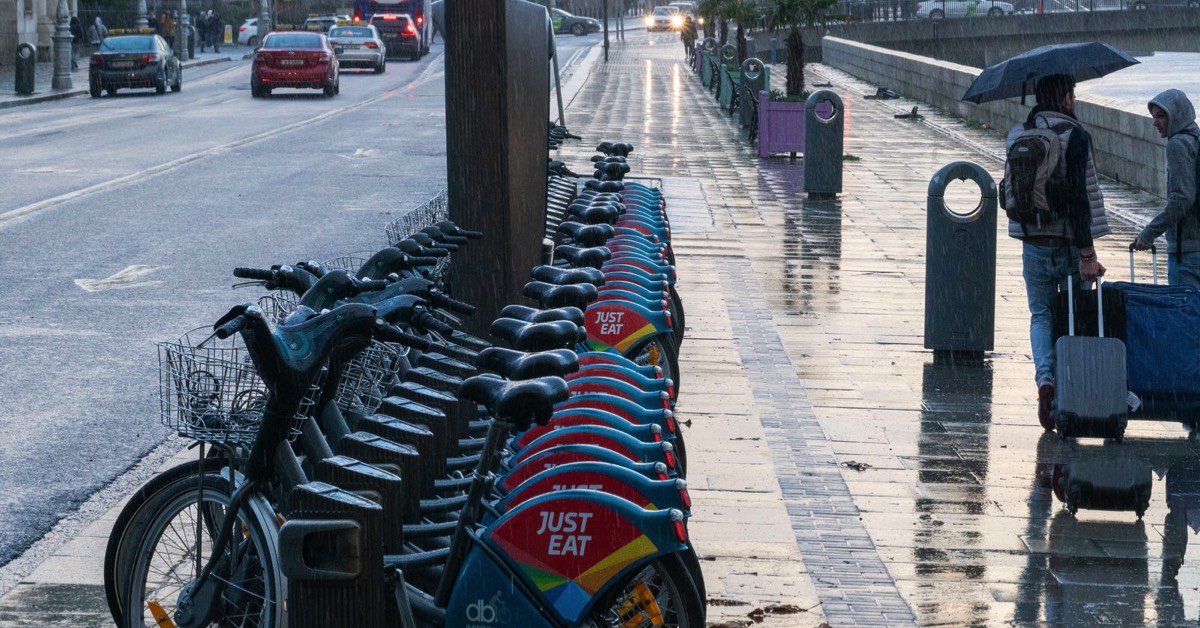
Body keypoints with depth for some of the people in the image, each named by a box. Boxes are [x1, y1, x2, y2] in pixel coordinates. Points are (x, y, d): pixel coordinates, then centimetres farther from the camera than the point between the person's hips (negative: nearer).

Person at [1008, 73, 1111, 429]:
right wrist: (1087, 254, -18)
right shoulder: (1075, 135, -13)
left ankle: (1045, 376, -9)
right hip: (1070, 246, -4)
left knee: (1041, 315, 15)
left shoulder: (1017, 136, 3)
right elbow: (1080, 196, -19)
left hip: (1033, 246, 4)